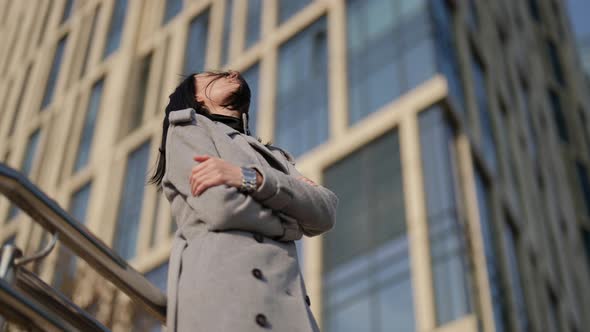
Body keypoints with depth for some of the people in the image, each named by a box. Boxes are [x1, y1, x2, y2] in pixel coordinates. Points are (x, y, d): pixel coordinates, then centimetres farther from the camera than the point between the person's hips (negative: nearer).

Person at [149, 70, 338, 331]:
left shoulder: (273, 156, 31)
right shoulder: (187, 128, 15)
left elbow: (325, 212, 9)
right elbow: (221, 207, -4)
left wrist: (249, 178, -5)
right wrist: (291, 224, 13)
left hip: (286, 304, 5)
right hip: (223, 294, -5)